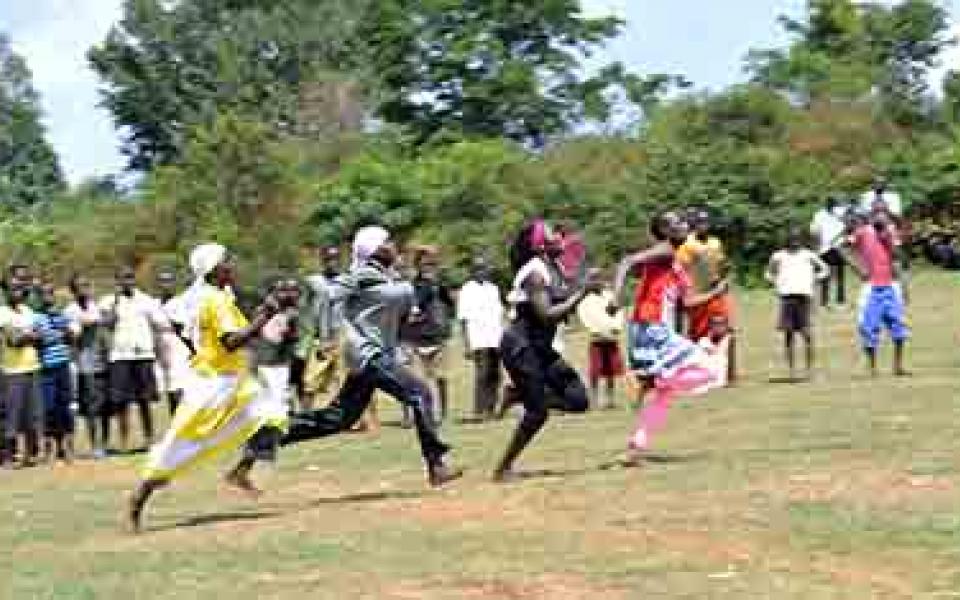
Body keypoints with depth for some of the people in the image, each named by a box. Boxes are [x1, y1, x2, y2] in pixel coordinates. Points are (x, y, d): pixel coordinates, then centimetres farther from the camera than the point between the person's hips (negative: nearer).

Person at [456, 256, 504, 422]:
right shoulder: (467, 290, -1)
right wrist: (467, 344, -11)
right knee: (482, 375, -10)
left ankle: (491, 408, 9)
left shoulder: (493, 288, 17)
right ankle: (479, 410, -9)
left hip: (496, 340, 6)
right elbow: (464, 319, -5)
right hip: (479, 341, -6)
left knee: (494, 375, 5)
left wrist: (503, 337, 15)